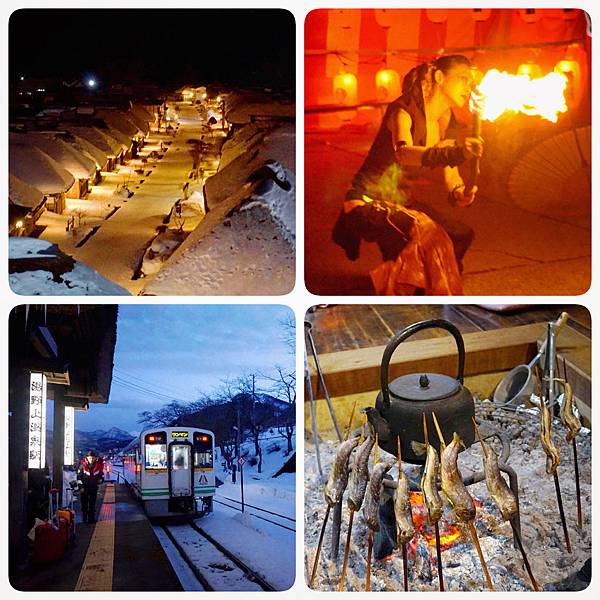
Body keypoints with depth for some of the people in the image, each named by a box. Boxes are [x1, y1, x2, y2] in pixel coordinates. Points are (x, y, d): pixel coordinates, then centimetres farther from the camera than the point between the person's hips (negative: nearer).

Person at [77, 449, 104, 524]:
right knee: (84, 504, 2)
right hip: (84, 487, -1)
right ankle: (84, 519, 10)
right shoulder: (83, 464, -13)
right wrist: (81, 486, -9)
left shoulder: (99, 464, -9)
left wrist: (100, 481, 6)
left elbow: (101, 474, 9)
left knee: (92, 504, 5)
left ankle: (91, 518, 10)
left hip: (94, 487, 1)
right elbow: (79, 476, -8)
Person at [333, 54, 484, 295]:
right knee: (425, 232, -31)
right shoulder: (405, 109, -14)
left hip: (408, 203, 8)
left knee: (460, 235, -7)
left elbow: (450, 175, 4)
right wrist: (450, 153, -51)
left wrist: (459, 193, -20)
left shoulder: (449, 126, 9)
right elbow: (402, 153, -35)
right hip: (370, 202, -8)